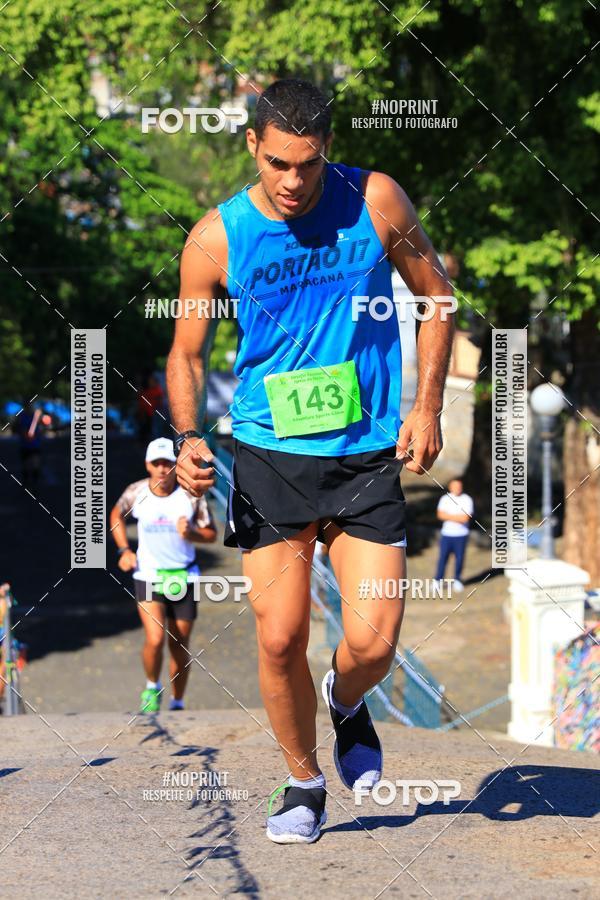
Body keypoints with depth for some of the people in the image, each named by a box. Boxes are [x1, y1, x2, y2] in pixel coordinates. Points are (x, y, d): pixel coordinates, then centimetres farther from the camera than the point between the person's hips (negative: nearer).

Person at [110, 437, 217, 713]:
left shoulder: (191, 495, -8)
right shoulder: (136, 493, -6)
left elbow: (211, 534, 1)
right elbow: (116, 515, 16)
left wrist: (191, 533, -20)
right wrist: (124, 550, 5)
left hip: (183, 577, 1)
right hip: (148, 575, -1)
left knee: (179, 647, 6)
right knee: (155, 639, -19)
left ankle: (177, 703, 24)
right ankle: (152, 687, 8)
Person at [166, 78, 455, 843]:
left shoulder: (376, 202, -4)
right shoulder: (216, 239, -5)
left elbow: (435, 295, 9)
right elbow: (187, 353, 5)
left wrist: (427, 404, 0)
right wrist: (187, 439, -12)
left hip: (368, 455, 0)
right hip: (268, 455, 0)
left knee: (373, 643, -8)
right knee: (279, 639, -5)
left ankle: (346, 701, 28)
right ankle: (303, 782, 20)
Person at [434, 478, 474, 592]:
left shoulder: (467, 500, -2)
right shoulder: (445, 499, 6)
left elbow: (465, 518, -11)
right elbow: (440, 515, -5)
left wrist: (449, 516, -9)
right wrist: (457, 518, -12)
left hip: (461, 534, -1)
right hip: (447, 534, 1)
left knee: (459, 558, 2)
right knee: (443, 557, -2)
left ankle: (457, 581, 15)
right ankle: (437, 581, 1)